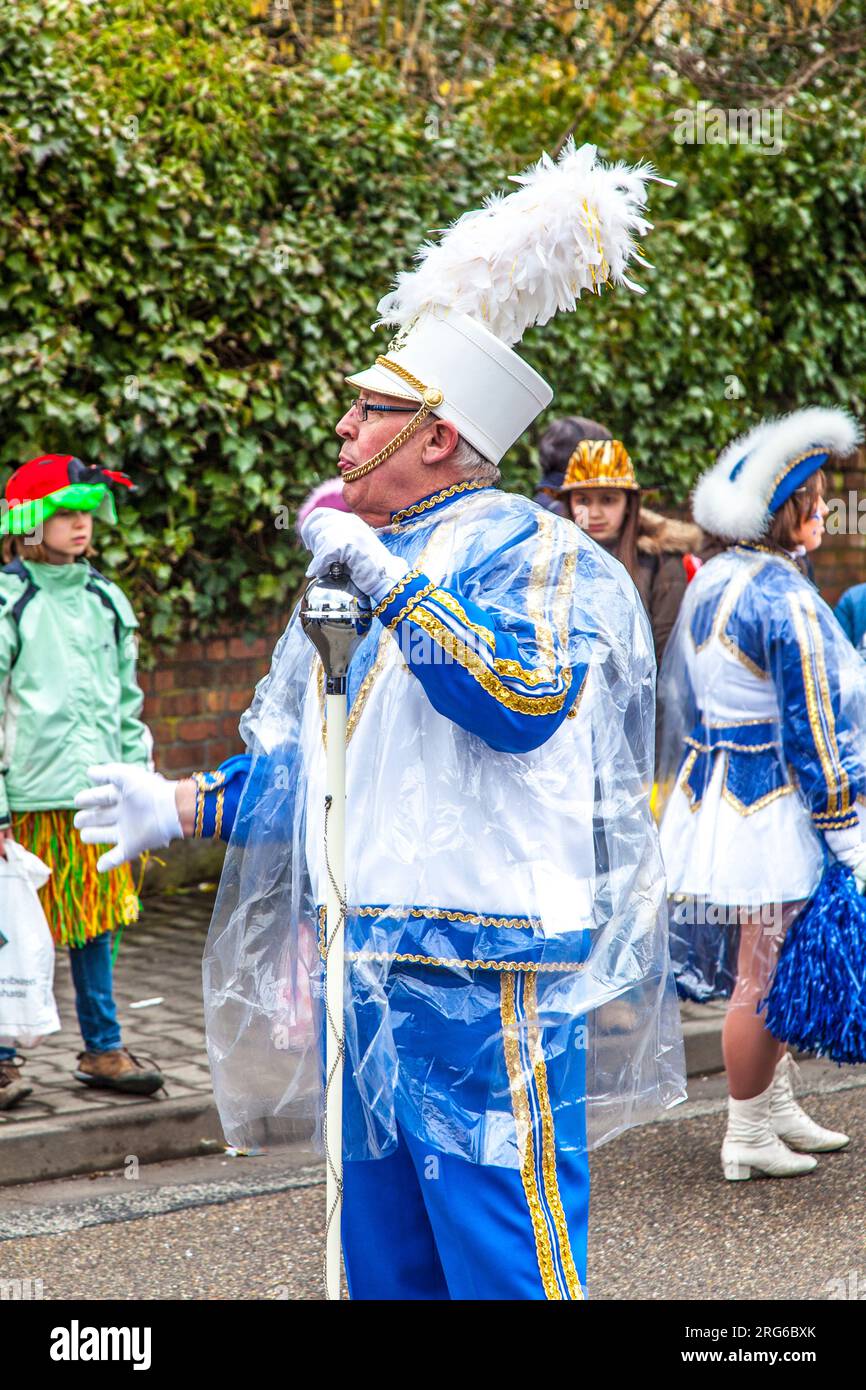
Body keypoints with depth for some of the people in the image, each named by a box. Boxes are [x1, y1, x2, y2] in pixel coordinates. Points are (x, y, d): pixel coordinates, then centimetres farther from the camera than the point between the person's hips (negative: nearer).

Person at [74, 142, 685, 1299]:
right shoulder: (359, 564, 17)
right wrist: (182, 810, 12)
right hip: (365, 974, 9)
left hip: (485, 984, -8)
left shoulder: (528, 553, -8)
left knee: (505, 1261, -4)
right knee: (385, 1257, 16)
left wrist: (393, 581, -22)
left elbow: (524, 699, -28)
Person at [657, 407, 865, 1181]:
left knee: (762, 971, 19)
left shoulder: (710, 584, 10)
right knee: (763, 977, 0)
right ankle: (747, 1138, 9)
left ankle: (776, 1108, 30)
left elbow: (681, 697, 18)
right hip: (771, 808, -10)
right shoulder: (783, 597, -18)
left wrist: (682, 786, 26)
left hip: (712, 792, 10)